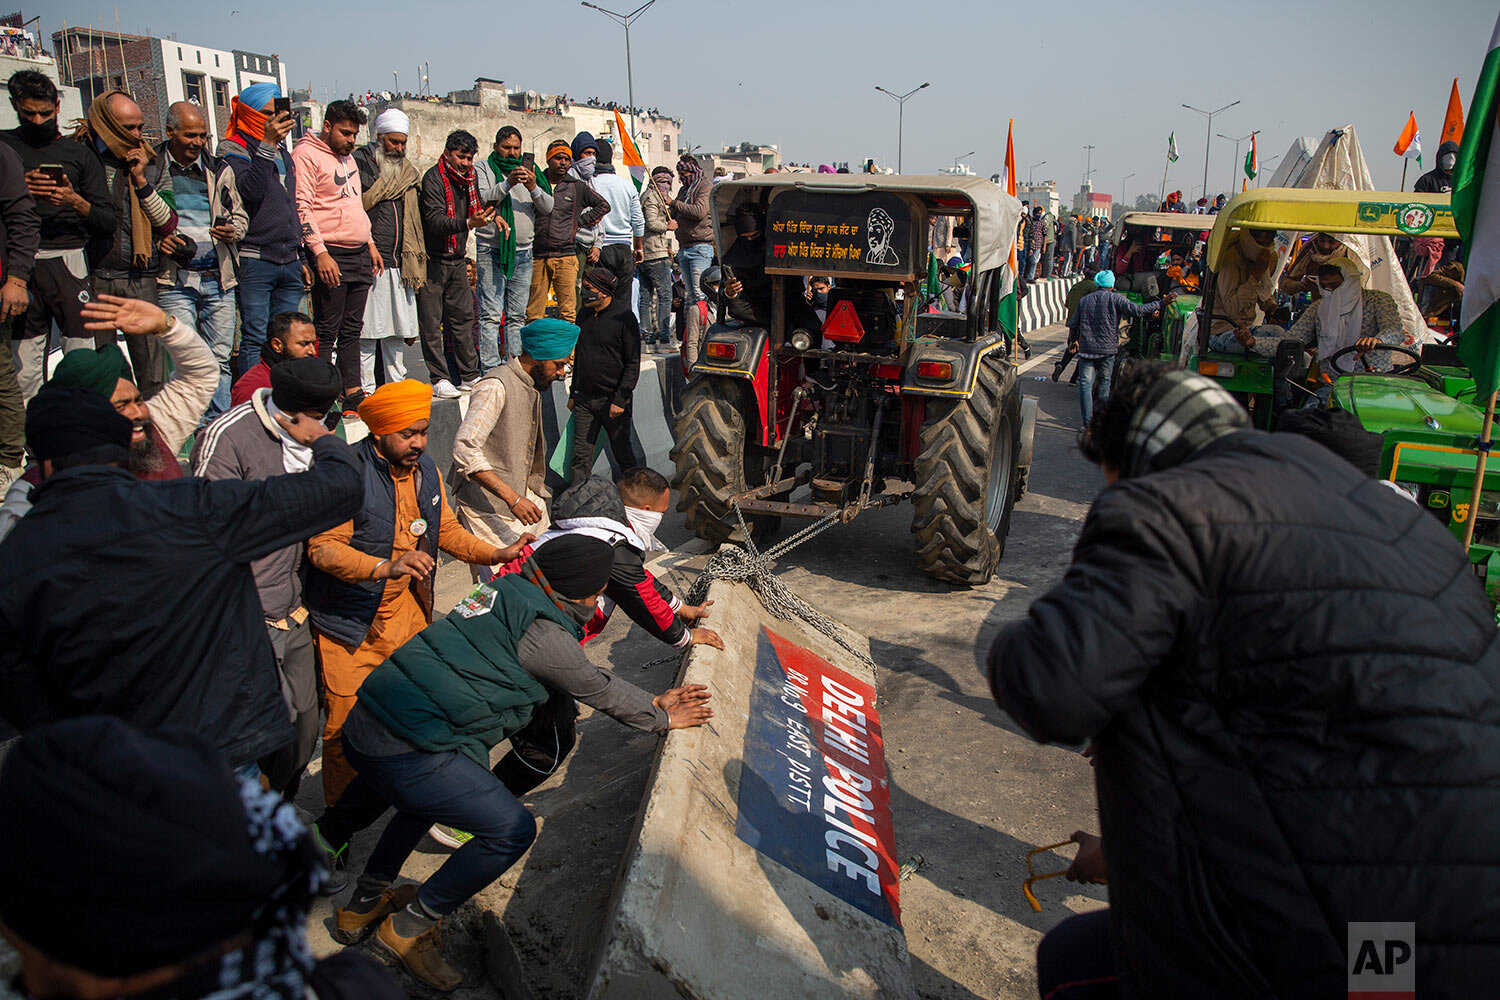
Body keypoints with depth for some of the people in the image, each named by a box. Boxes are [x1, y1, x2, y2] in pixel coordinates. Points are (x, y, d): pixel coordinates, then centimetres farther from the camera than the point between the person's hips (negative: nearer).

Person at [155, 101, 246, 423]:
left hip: (219, 278, 3)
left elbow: (240, 214, 19)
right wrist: (156, 239, -10)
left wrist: (232, 230, -3)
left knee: (219, 358, 7)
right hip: (175, 279, -3)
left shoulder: (219, 169, 12)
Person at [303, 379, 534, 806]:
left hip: (406, 610, 6)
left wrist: (496, 554, 3)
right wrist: (385, 568, -37)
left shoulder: (425, 470, 4)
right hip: (350, 622, -6)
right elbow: (323, 548, -24)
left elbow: (446, 530, 16)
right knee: (347, 726, 1)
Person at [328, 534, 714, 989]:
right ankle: (409, 928, 12)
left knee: (432, 790, 37)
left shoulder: (511, 591, 14)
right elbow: (600, 690, 1)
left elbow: (587, 673, 22)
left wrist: (654, 701, 26)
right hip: (407, 754, -10)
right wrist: (662, 719, 19)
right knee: (514, 829, -1)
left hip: (363, 728, 10)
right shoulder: (545, 634, -14)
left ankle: (365, 903, 45)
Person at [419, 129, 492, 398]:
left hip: (457, 260, 7)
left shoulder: (468, 178, 9)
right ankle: (439, 379, 0)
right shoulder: (433, 178, -13)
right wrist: (468, 223, -39)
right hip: (433, 260, -7)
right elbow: (435, 220, -27)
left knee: (464, 317, 10)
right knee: (432, 323, -4)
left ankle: (469, 376, 16)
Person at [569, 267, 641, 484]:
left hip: (613, 400, -5)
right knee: (580, 455, 4)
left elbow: (633, 364, -11)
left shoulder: (624, 318, -10)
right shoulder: (585, 315, 10)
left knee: (622, 452, 7)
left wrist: (620, 400, -16)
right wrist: (573, 393, 17)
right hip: (584, 399, 5)